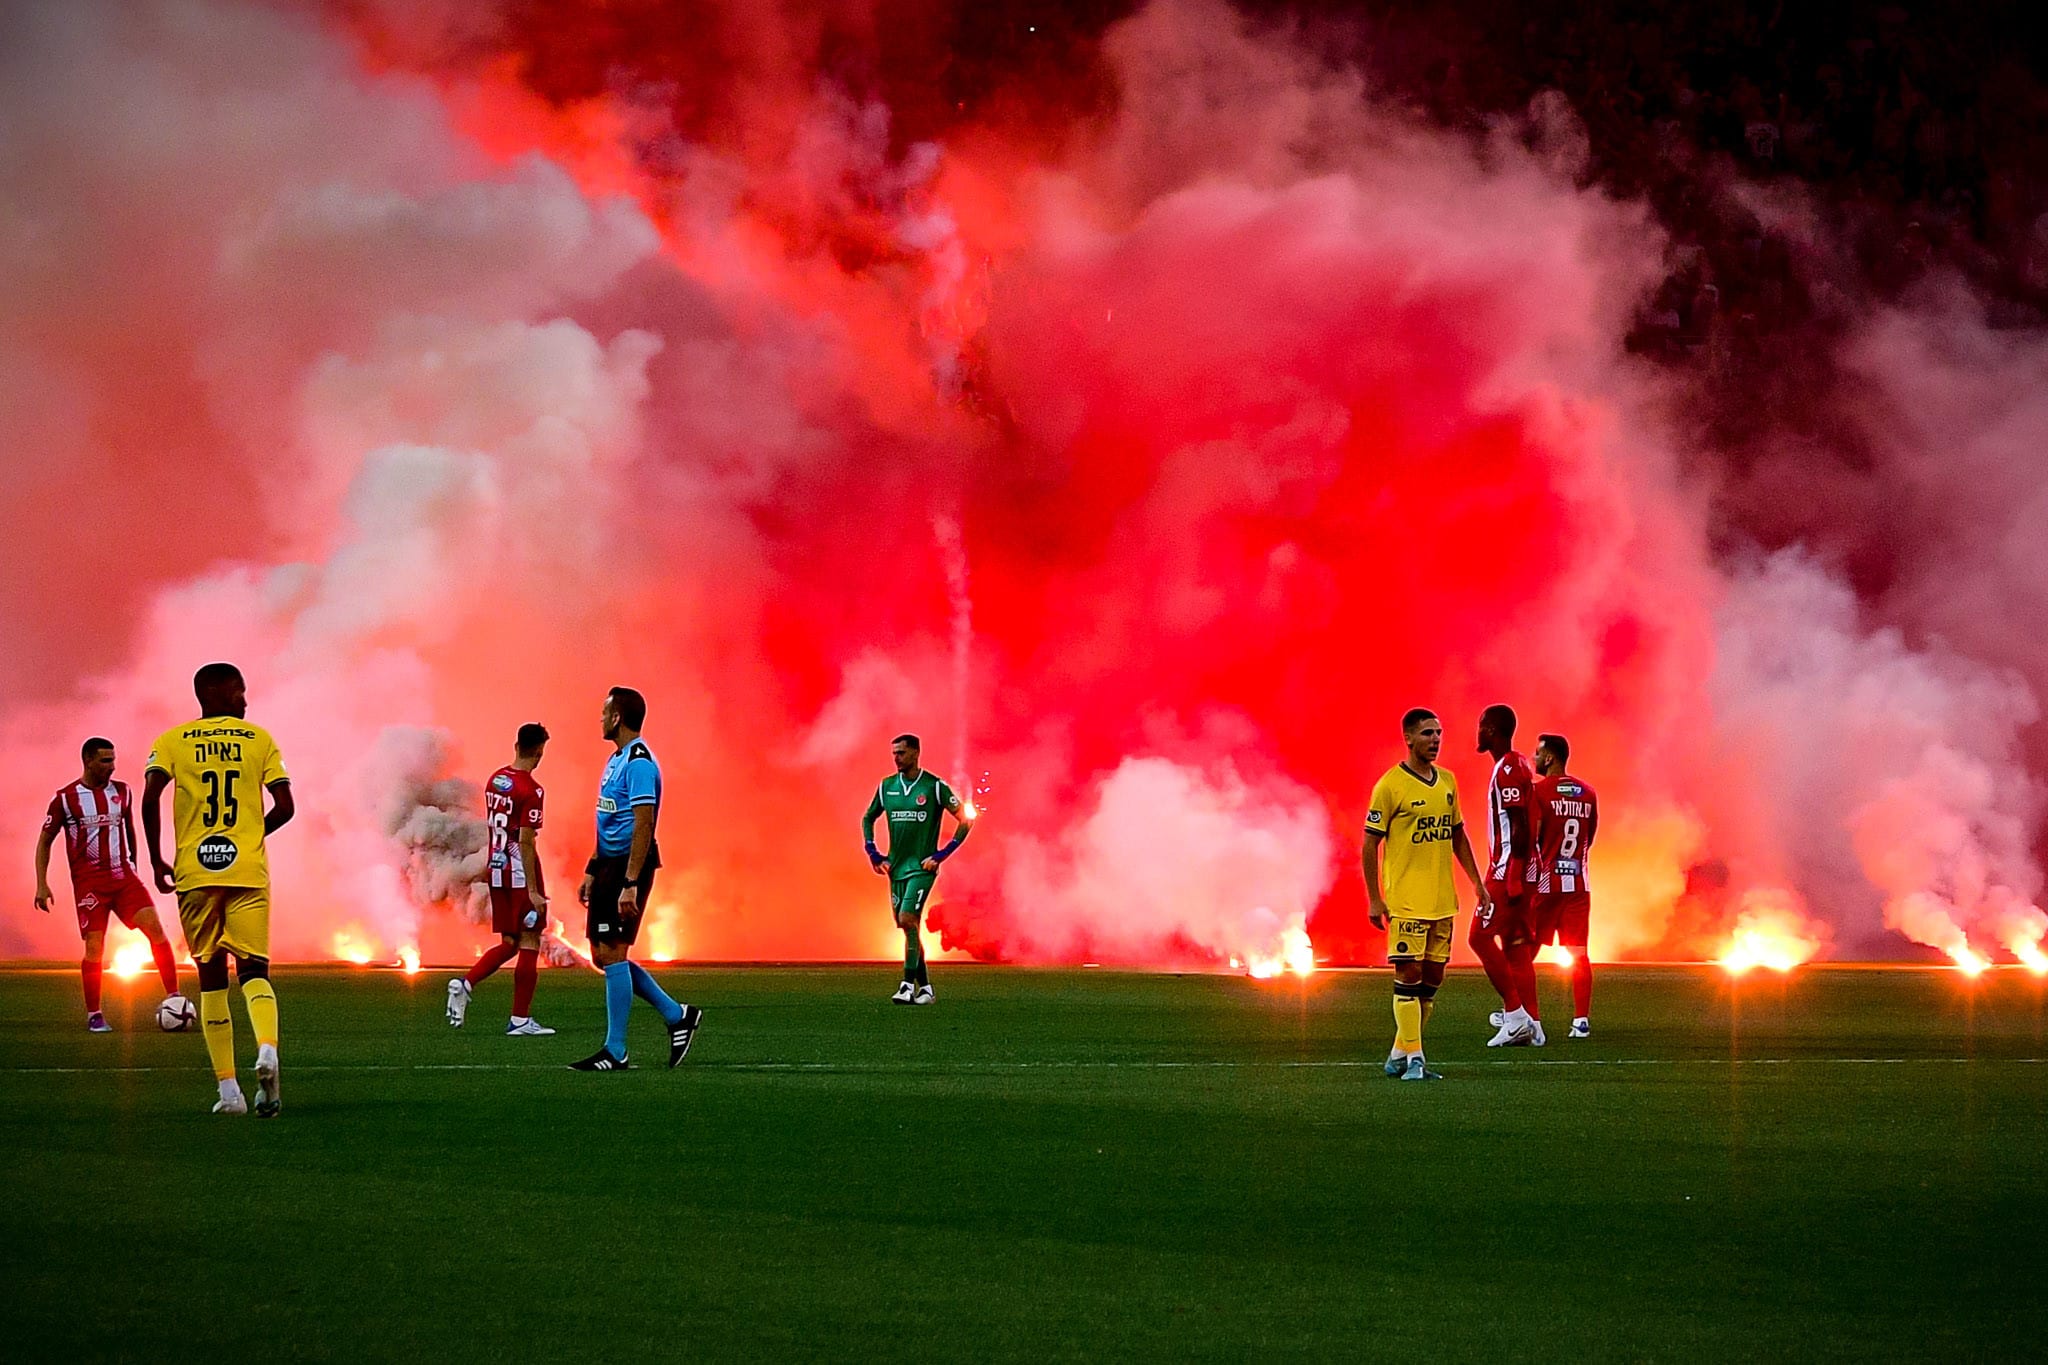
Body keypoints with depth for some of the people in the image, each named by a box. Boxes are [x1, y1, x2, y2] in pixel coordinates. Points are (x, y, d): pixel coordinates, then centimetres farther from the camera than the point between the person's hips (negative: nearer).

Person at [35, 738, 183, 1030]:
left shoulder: (121, 792, 10)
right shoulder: (66, 798, -1)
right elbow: (45, 841, 5)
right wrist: (41, 885, -2)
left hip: (124, 876, 3)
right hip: (89, 882, -3)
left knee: (154, 927, -15)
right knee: (94, 947, -9)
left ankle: (173, 997, -11)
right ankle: (93, 1015, 6)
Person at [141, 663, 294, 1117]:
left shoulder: (173, 741, 6)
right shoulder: (259, 740, 7)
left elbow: (151, 797, -9)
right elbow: (285, 807, 2)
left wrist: (157, 859, 0)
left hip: (195, 871, 1)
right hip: (249, 871, 0)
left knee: (212, 977, 8)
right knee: (253, 969, 1)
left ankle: (228, 1090, 4)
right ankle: (267, 1049, -30)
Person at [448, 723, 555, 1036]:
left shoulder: (495, 781, 7)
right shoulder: (531, 791, -16)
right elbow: (526, 842, -19)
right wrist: (533, 891, -17)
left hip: (497, 871, 7)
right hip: (520, 873, -7)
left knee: (509, 944, 15)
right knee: (529, 945, 1)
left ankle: (465, 984, -4)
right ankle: (520, 1019, 1)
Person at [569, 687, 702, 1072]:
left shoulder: (638, 763, -15)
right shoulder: (616, 759, 17)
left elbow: (643, 826, -21)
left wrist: (630, 884, -25)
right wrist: (592, 871, 22)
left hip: (629, 865, -10)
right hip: (609, 865, 10)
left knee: (612, 953, -8)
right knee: (603, 955, 10)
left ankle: (615, 1052, -3)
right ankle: (676, 1015, 18)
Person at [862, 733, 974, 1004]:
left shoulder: (934, 786, -7)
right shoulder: (887, 786, 8)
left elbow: (965, 820, -4)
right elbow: (868, 819, 22)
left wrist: (942, 854, -9)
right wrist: (873, 854, 9)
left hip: (922, 867, -6)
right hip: (896, 867, 6)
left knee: (908, 920, -18)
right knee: (907, 927, 7)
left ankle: (908, 986, -18)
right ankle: (925, 988, 16)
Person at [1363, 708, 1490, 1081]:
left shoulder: (1447, 781, 12)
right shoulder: (1390, 786, -8)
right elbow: (1370, 844, -7)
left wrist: (1476, 881, 16)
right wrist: (1374, 899, -11)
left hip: (1443, 900, 7)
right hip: (1406, 899, -7)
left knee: (1432, 976, 7)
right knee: (1409, 973, -8)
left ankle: (1399, 1055, 16)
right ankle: (1412, 1059, -7)